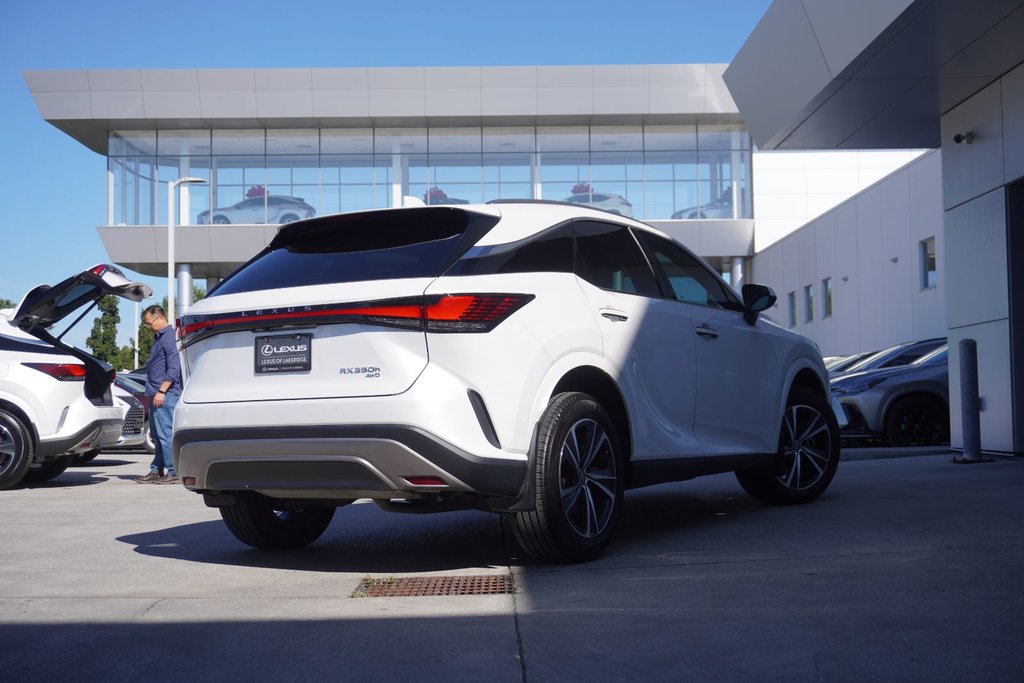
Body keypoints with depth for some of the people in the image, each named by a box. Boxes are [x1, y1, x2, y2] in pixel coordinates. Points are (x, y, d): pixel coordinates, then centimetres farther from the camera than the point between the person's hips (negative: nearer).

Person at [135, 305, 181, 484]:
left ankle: (173, 472, -6)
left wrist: (161, 391, -21)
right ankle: (156, 471, 17)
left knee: (165, 434, -9)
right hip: (157, 395, 10)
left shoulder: (169, 336, -11)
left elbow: (173, 368, -18)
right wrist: (151, 393, 21)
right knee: (157, 435, 12)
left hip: (165, 395, -10)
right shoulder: (159, 338, 20)